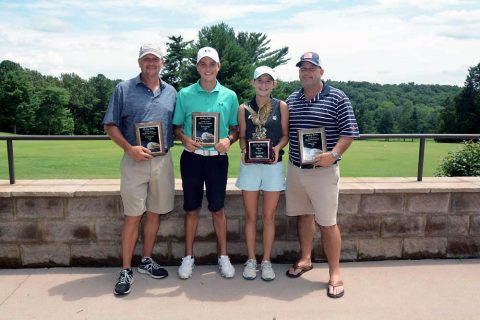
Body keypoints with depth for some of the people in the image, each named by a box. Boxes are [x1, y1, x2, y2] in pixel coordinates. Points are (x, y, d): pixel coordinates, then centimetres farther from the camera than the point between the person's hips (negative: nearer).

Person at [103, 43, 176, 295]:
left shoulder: (171, 92, 11)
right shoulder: (124, 89, 1)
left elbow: (177, 125, 16)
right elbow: (110, 126, -1)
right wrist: (129, 148, -14)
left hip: (162, 161, 4)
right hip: (134, 160, -3)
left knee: (155, 212, 12)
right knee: (133, 216, -1)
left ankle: (146, 261, 28)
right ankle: (126, 270, 12)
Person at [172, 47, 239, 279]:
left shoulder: (229, 96, 3)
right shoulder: (185, 94, 1)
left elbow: (235, 128, 8)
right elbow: (177, 127, 6)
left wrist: (228, 140, -13)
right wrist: (184, 138, -15)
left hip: (218, 158, 0)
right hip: (192, 157, 0)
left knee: (218, 208, 8)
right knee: (192, 208, 9)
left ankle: (223, 256, 23)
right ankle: (188, 257, 23)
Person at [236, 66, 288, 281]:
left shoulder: (281, 106, 1)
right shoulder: (244, 108, 4)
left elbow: (285, 135, 3)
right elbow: (242, 136, 8)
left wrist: (277, 148, -16)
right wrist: (244, 150, -12)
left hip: (273, 165, -1)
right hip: (250, 165, 1)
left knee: (269, 217, 6)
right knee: (251, 216, 7)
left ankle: (266, 261, 19)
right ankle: (251, 260, 20)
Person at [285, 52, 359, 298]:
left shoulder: (337, 98, -5)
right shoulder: (291, 100, 10)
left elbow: (349, 132, -8)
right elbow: (284, 132, 17)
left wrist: (334, 154, -22)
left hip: (323, 170, -5)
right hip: (295, 169, 5)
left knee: (327, 222, -1)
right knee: (303, 215, 16)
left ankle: (335, 273, 13)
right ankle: (305, 260, 33)